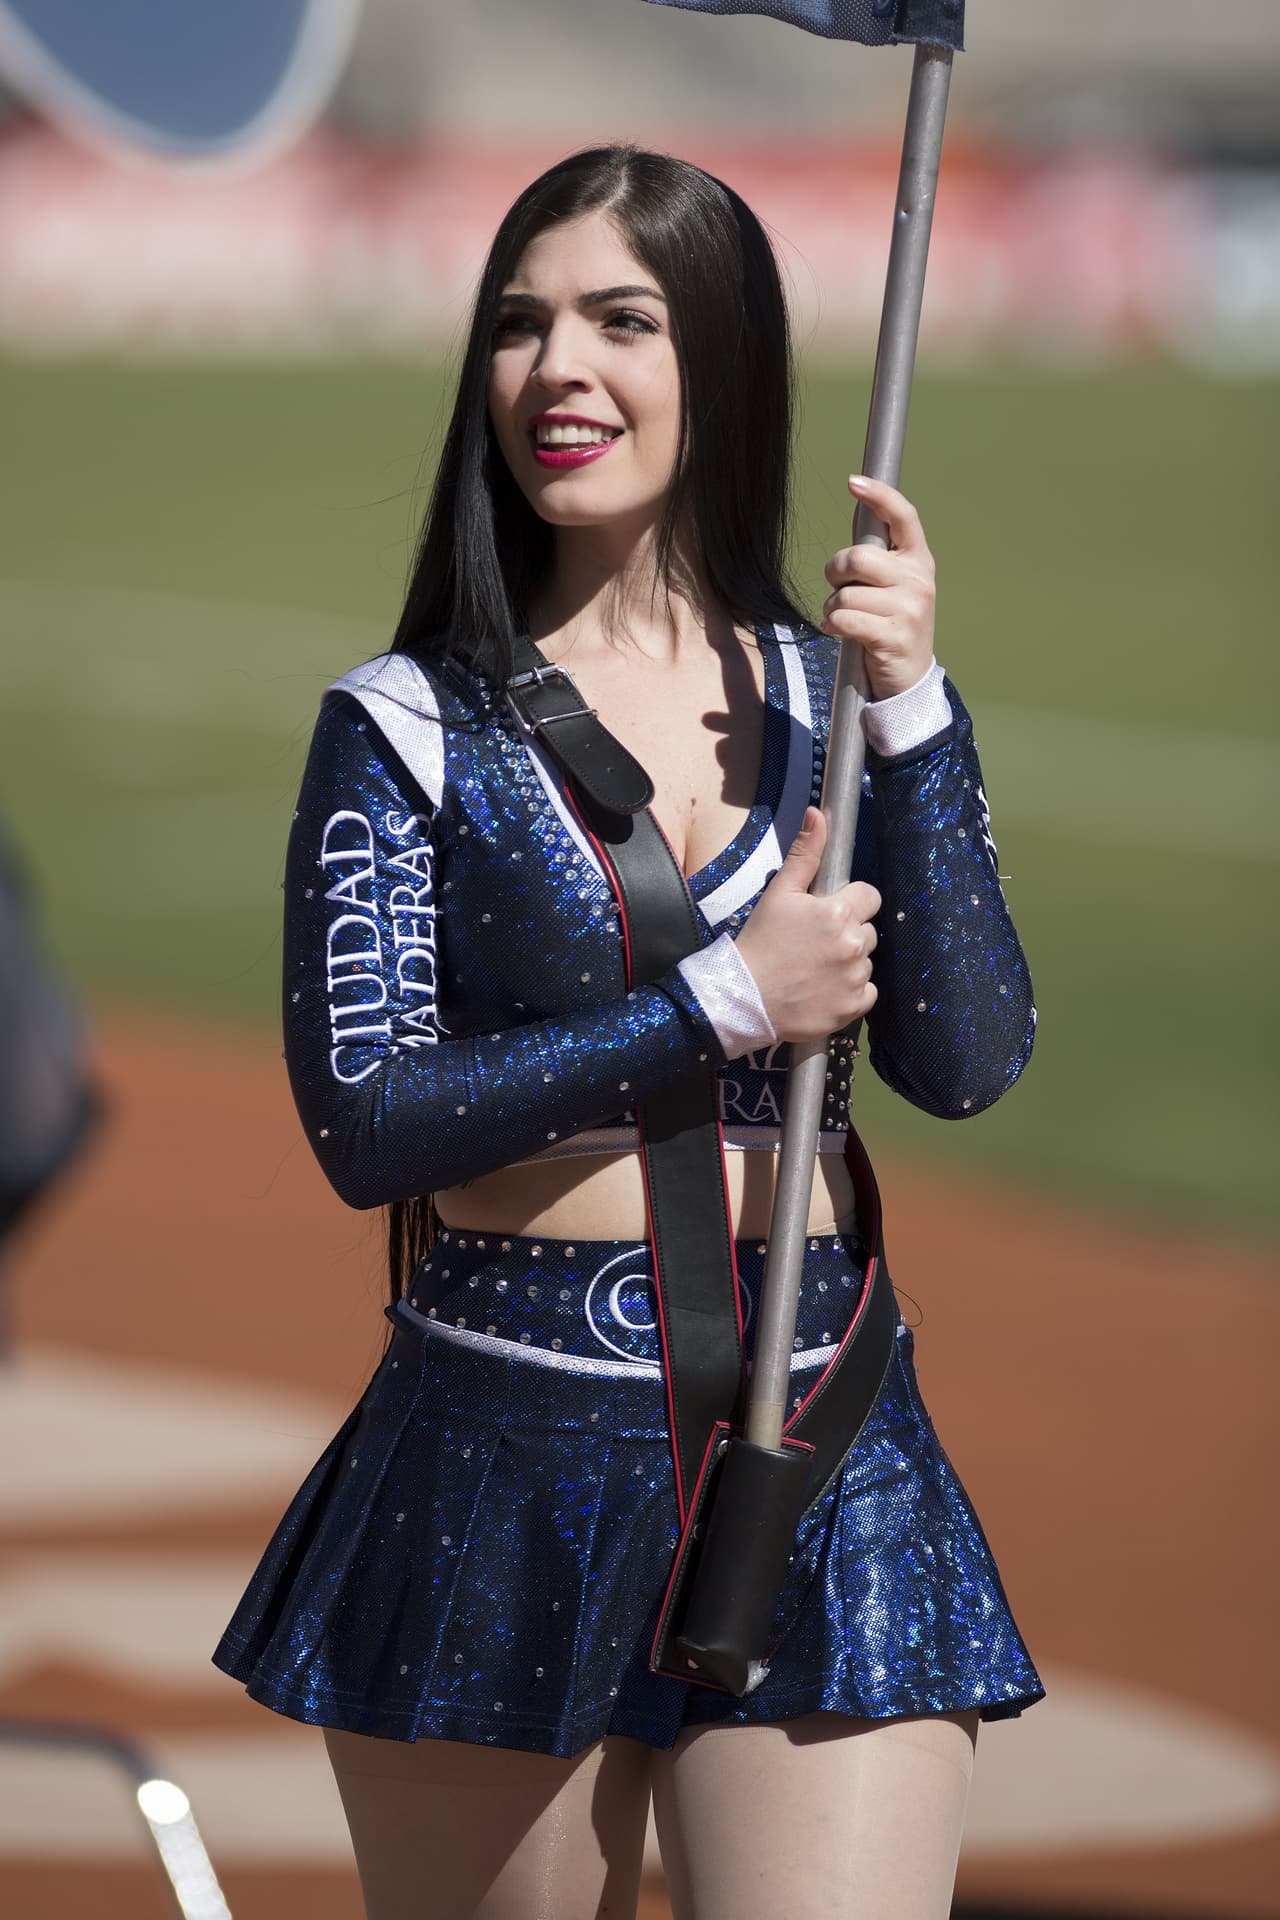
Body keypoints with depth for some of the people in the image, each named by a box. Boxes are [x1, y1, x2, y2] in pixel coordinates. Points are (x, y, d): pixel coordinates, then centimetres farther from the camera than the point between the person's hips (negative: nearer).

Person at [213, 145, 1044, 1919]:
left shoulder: (838, 694, 6)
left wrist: (909, 709, -11)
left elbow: (967, 1067, -5)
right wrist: (721, 1005, -13)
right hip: (500, 1457, 0)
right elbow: (363, 1123, -9)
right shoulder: (409, 728, 1)